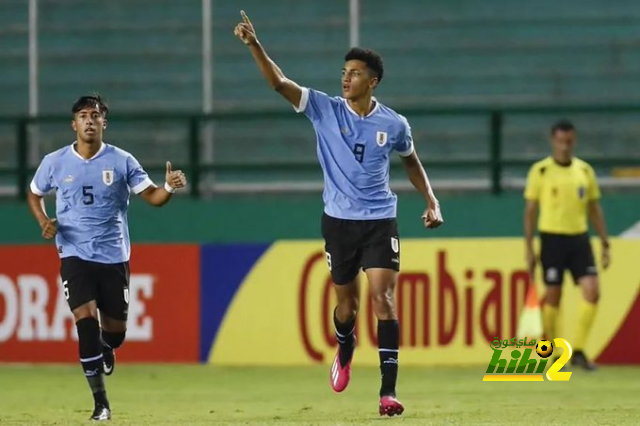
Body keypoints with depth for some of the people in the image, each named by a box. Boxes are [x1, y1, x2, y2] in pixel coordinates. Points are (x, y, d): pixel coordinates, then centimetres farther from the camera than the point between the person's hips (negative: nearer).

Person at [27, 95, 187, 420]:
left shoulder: (121, 161, -1)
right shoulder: (55, 162, 0)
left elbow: (151, 196, -2)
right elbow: (34, 194, 17)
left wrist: (170, 187, -25)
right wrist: (44, 223, -2)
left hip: (114, 256, 1)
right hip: (75, 255, -1)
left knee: (115, 330, 4)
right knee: (85, 318, -19)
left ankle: (105, 349, 45)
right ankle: (100, 401, -10)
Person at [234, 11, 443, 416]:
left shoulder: (394, 124, -2)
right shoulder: (325, 109, -5)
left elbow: (411, 161, 17)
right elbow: (279, 82, -15)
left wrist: (432, 202, 6)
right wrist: (254, 45, -28)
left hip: (380, 220, -1)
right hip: (339, 220, 1)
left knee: (383, 297, -13)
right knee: (348, 302, 10)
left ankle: (388, 391, -13)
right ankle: (345, 350, 46)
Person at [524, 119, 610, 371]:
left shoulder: (585, 171, 8)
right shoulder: (540, 171, -2)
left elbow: (595, 209, 14)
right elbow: (530, 211, 0)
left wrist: (605, 244, 9)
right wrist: (529, 249, -4)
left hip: (579, 238, 3)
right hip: (552, 239, -3)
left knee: (592, 292, -10)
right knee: (552, 297, 0)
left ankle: (578, 351, -1)